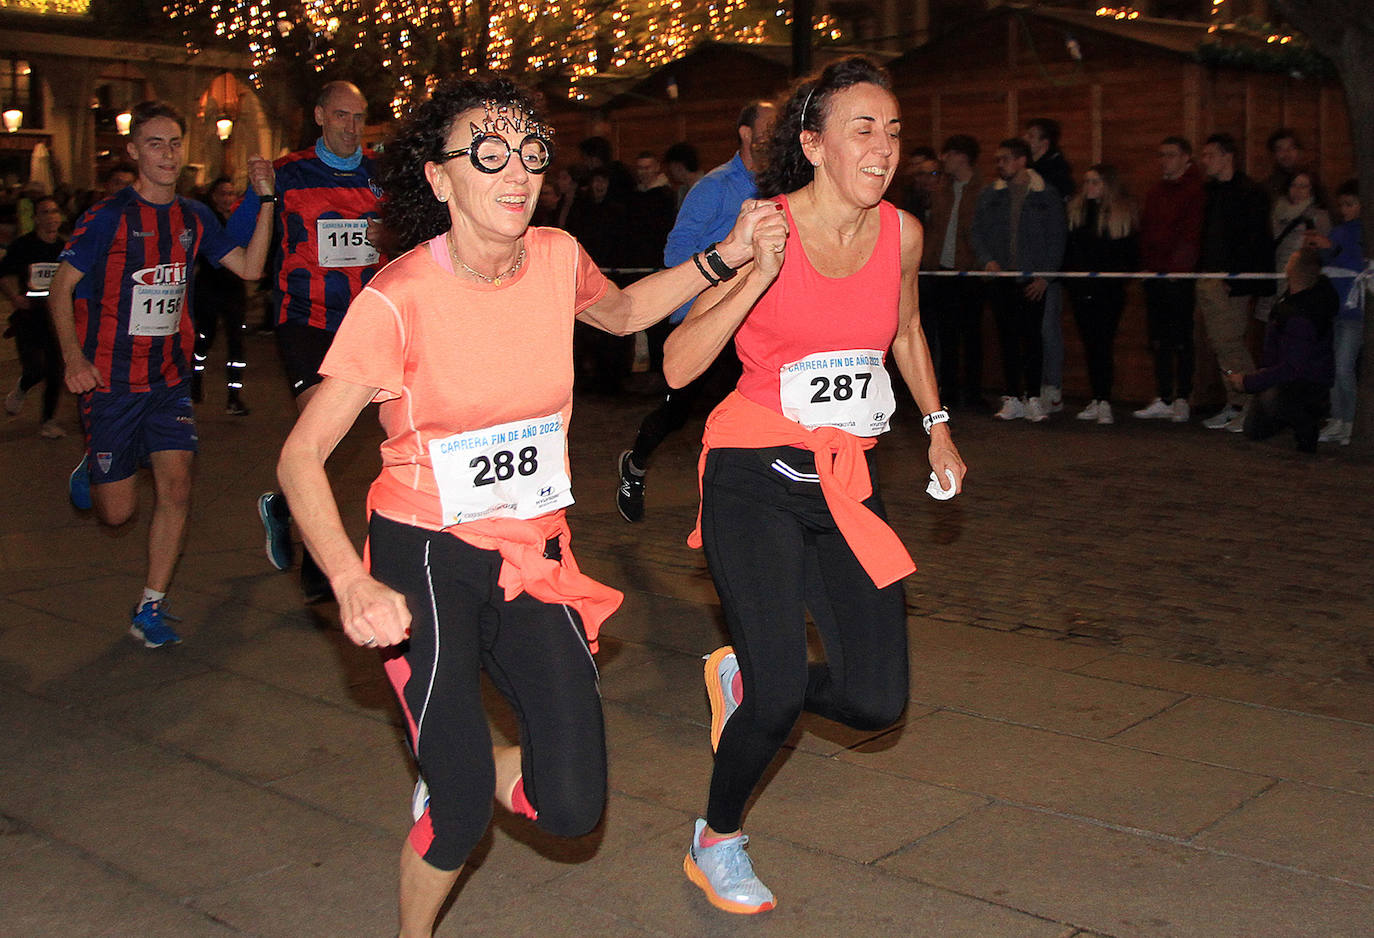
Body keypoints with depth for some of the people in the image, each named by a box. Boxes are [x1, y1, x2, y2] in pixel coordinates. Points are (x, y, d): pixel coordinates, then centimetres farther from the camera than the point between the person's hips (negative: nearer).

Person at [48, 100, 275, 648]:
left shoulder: (194, 219, 5)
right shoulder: (109, 217, -9)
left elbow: (250, 267, 2)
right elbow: (62, 287, -6)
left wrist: (264, 199, -7)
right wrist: (73, 356, -19)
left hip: (170, 378, 4)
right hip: (111, 380, -4)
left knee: (176, 489, -7)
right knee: (117, 513, 3)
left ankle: (149, 611, 6)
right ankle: (91, 472, 40)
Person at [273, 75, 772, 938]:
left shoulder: (557, 257, -3)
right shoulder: (398, 299, -18)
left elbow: (620, 312, 21)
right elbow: (301, 456, -17)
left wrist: (723, 258, 8)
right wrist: (353, 585, -32)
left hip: (534, 550, 4)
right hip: (427, 555, -4)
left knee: (573, 808, -4)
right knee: (462, 815, -6)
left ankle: (464, 765, 31)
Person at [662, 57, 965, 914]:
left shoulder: (902, 233, 1)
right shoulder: (765, 230, -13)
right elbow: (678, 367, -19)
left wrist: (938, 427, 21)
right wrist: (757, 277, -29)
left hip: (846, 480, 5)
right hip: (755, 477, -5)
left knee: (877, 700, 0)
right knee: (781, 697, -10)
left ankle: (743, 677, 31)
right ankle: (717, 843, 20)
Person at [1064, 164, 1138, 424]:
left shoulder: (1123, 212, 1)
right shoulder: (1075, 208, 10)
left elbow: (1130, 253, 3)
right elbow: (1066, 246, 10)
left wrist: (1121, 275, -8)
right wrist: (1068, 272, -1)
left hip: (1109, 289, -4)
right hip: (1081, 288, 4)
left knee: (1103, 344, -8)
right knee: (1090, 344, 7)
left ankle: (1104, 402, -6)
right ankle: (1097, 400, 14)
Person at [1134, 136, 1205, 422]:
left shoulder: (1196, 190, -5)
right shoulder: (1156, 191, 18)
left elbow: (1192, 232, -11)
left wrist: (1182, 264, -16)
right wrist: (1144, 266, 8)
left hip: (1179, 275, -7)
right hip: (1154, 274, 7)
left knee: (1181, 339, -3)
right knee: (1159, 340, 9)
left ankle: (1182, 399, 3)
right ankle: (1163, 400, 15)